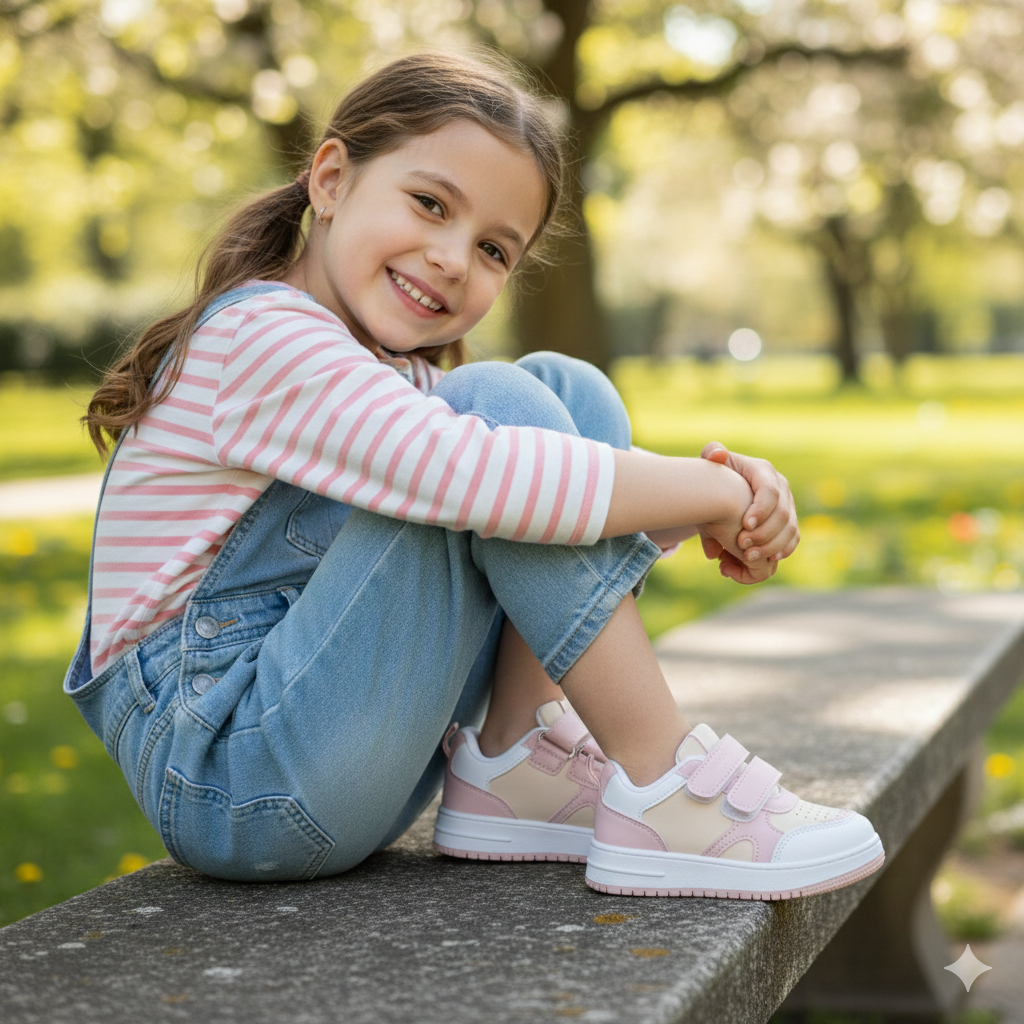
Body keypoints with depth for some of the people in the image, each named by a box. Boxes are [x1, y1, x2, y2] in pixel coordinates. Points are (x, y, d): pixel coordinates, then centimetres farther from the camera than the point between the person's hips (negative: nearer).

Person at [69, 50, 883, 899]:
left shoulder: (399, 374, 15)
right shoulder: (266, 337, -16)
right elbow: (478, 478, -31)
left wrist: (729, 498, -12)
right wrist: (712, 494, -19)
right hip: (228, 782, -9)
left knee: (571, 392, 2)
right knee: (507, 406, -21)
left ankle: (518, 767, -5)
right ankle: (661, 795, -16)